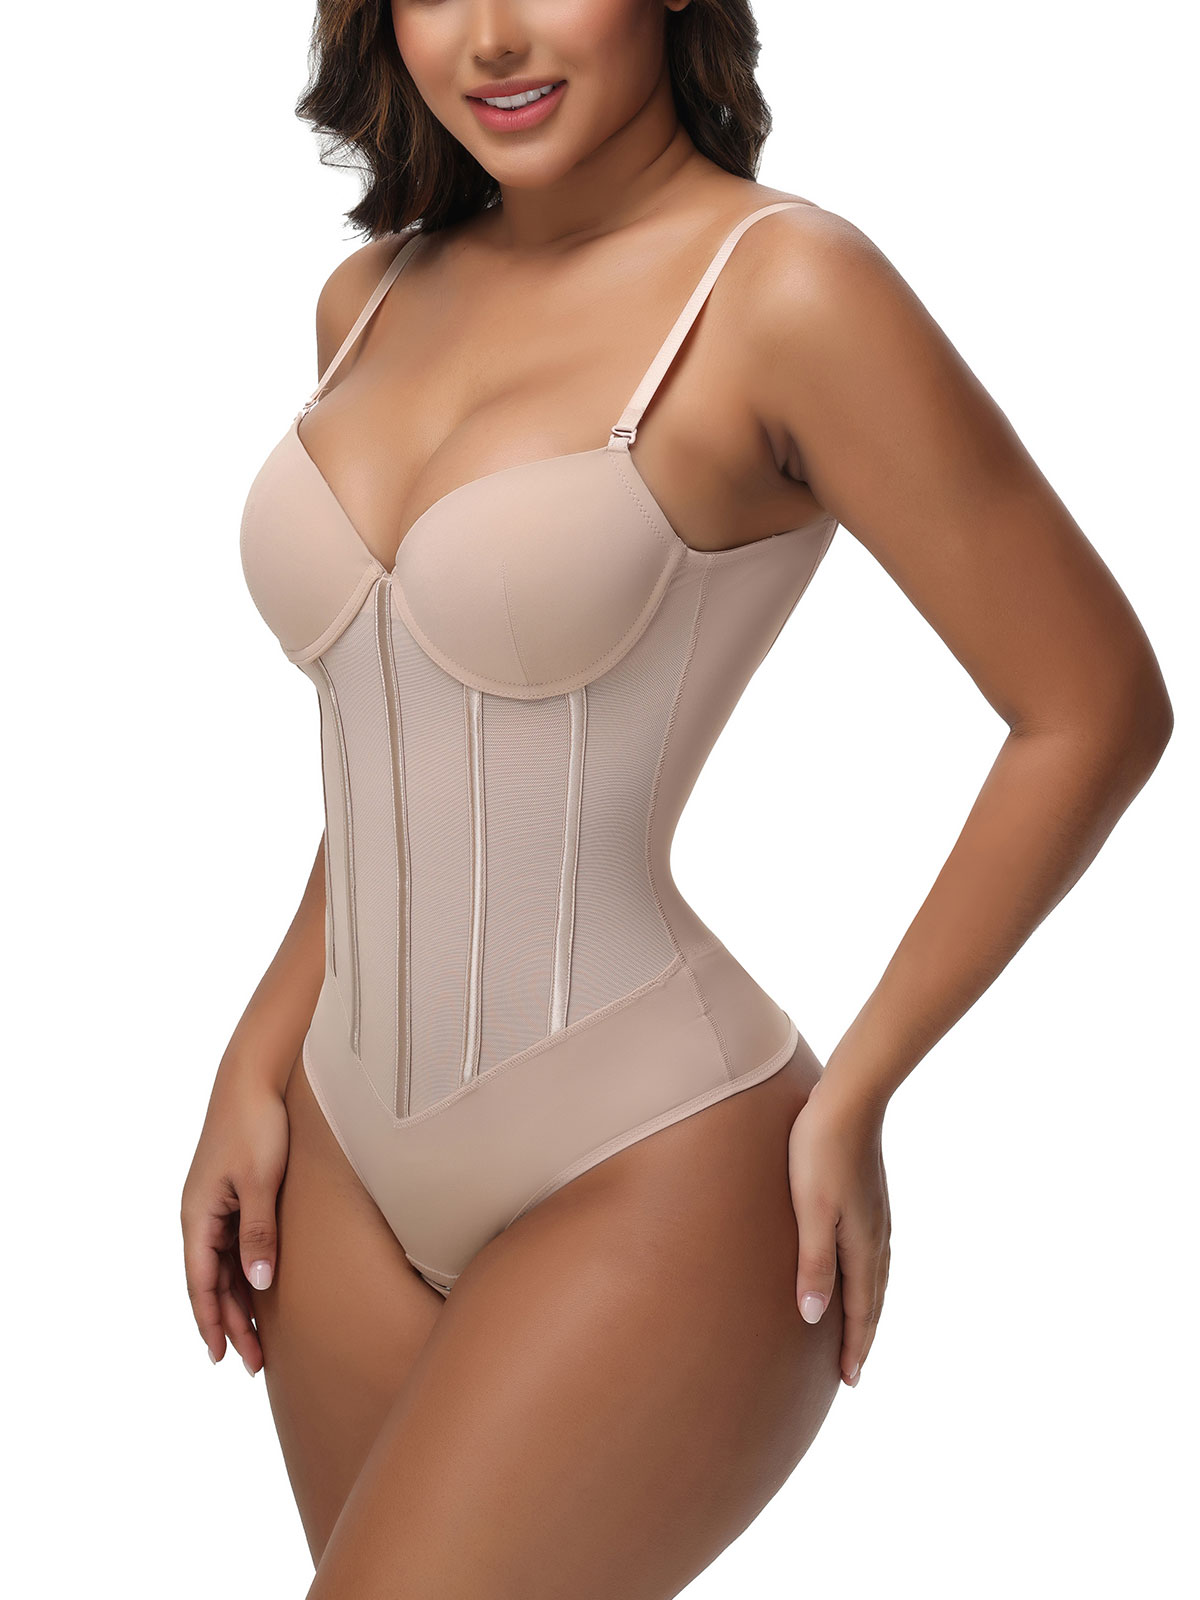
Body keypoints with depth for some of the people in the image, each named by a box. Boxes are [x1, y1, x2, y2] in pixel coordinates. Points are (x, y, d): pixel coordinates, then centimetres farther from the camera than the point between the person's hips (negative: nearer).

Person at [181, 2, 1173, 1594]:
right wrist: (260, 1067, 10)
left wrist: (850, 1102, -8)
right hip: (357, 1158, 7)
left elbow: (1097, 706, -10)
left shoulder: (781, 291, -14)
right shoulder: (373, 299, 6)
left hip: (651, 1180, -7)